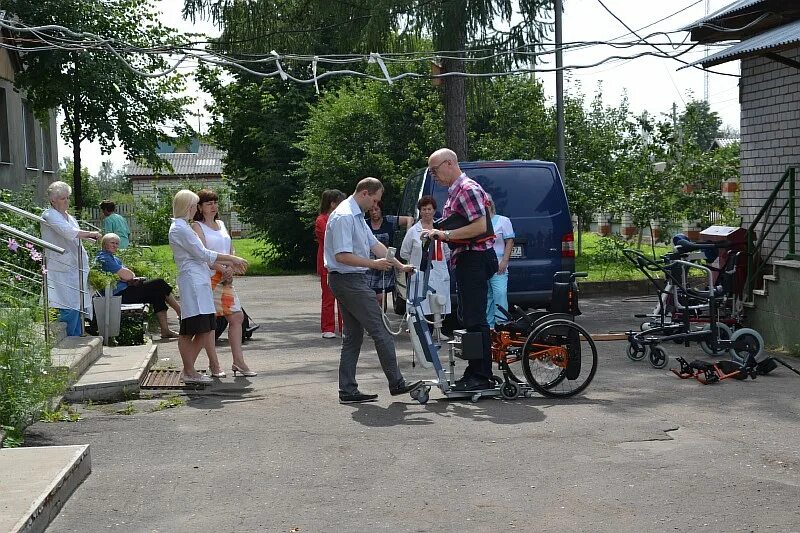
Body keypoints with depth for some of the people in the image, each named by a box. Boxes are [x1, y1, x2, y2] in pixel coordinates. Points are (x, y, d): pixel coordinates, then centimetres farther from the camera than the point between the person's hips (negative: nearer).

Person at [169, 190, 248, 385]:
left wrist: (228, 263, 18)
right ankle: (189, 372, 2)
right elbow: (203, 253, -13)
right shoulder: (180, 228, -11)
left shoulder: (183, 226, 21)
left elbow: (201, 256, 22)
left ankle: (189, 370, 15)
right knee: (189, 330, -4)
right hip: (192, 281, -10)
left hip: (200, 282, 10)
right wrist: (231, 259, -8)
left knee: (205, 329, 9)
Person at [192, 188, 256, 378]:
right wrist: (223, 269, -18)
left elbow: (232, 251, 14)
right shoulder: (197, 227, -4)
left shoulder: (221, 224, 17)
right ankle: (214, 364, 6)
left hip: (225, 278, 7)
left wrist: (231, 269, -4)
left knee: (237, 316, 3)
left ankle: (238, 361, 8)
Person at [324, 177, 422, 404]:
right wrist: (373, 264, -20)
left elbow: (375, 245, 21)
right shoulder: (344, 216, -17)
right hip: (349, 280, -11)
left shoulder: (357, 216, 16)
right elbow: (342, 256, -23)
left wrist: (400, 266, 17)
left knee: (353, 336, 11)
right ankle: (396, 383, -1)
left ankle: (348, 391, 12)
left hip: (351, 280, 11)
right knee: (381, 331, -7)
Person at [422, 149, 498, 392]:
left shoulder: (467, 189, -13)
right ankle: (474, 373, 19)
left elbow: (480, 226, -22)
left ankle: (482, 377, -6)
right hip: (467, 260, 11)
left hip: (475, 259, -11)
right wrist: (439, 234, 11)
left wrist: (446, 234, -19)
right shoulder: (454, 191, 19)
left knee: (475, 320, -9)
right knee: (470, 319, 13)